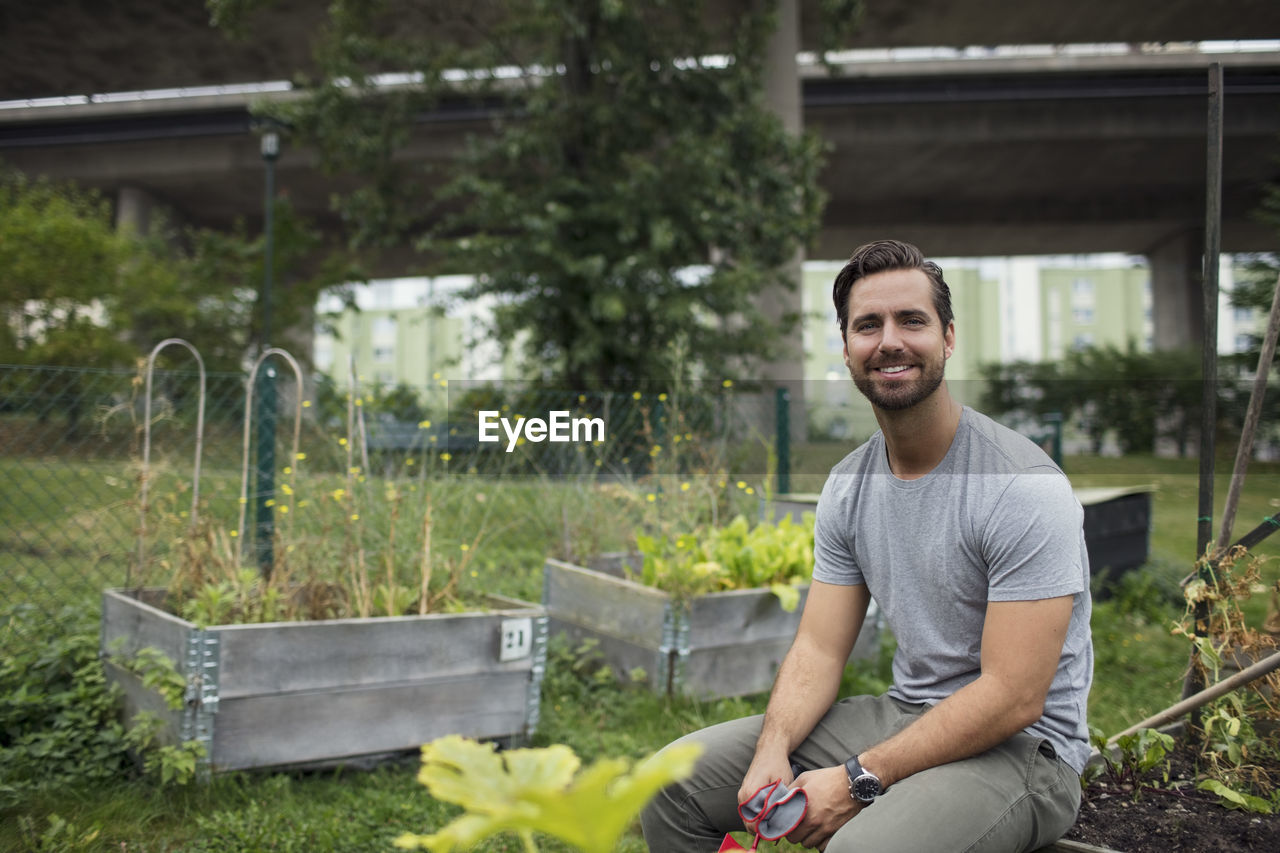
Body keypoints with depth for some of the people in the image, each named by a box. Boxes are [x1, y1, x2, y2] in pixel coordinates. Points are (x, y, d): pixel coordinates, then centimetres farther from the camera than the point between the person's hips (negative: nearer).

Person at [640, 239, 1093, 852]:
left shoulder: (1024, 486, -19)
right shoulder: (847, 486, 4)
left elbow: (1013, 698, -22)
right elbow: (819, 647, 3)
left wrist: (858, 780, -22)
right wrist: (772, 750, -16)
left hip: (1021, 747, -6)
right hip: (903, 715, 6)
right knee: (673, 781, 0)